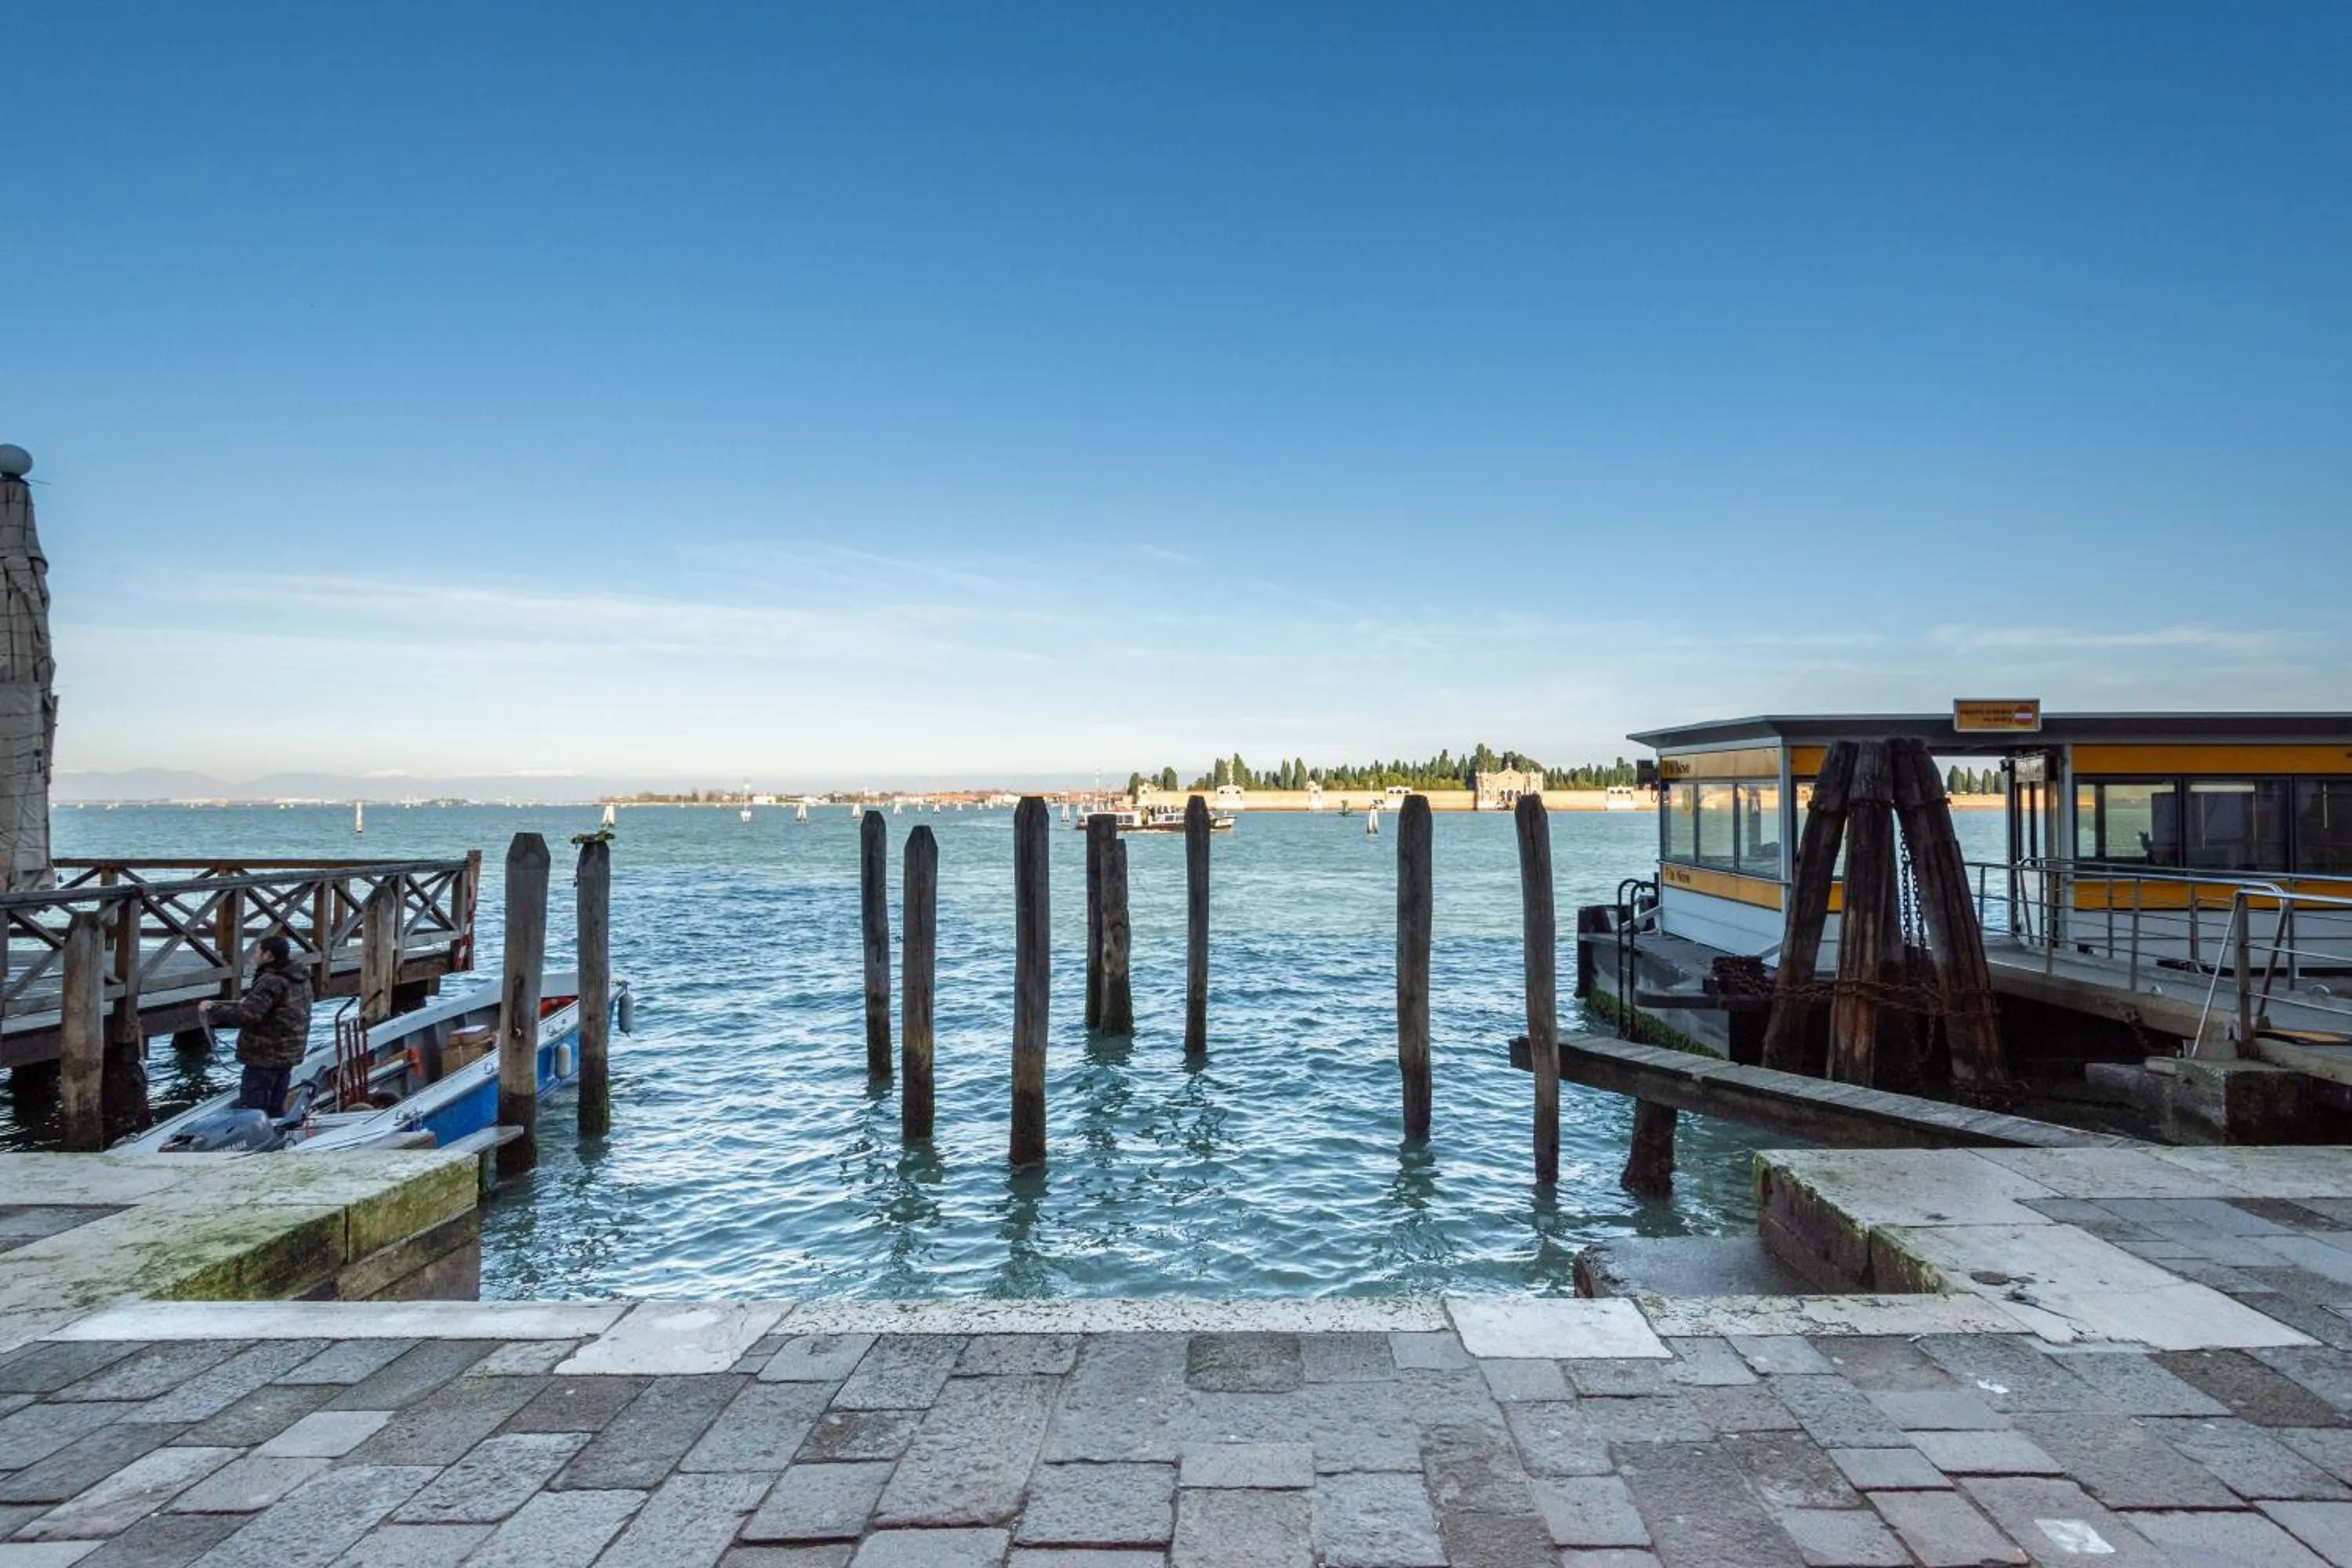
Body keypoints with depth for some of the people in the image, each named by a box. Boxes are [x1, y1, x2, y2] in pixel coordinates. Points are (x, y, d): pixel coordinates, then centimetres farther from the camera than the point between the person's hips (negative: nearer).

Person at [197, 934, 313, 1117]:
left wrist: (212, 1009, -15)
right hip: (287, 1055, 9)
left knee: (250, 1113, -2)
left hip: (265, 1057, -9)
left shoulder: (271, 982, -19)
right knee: (275, 1109, 18)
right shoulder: (299, 979, 10)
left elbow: (246, 1015, -26)